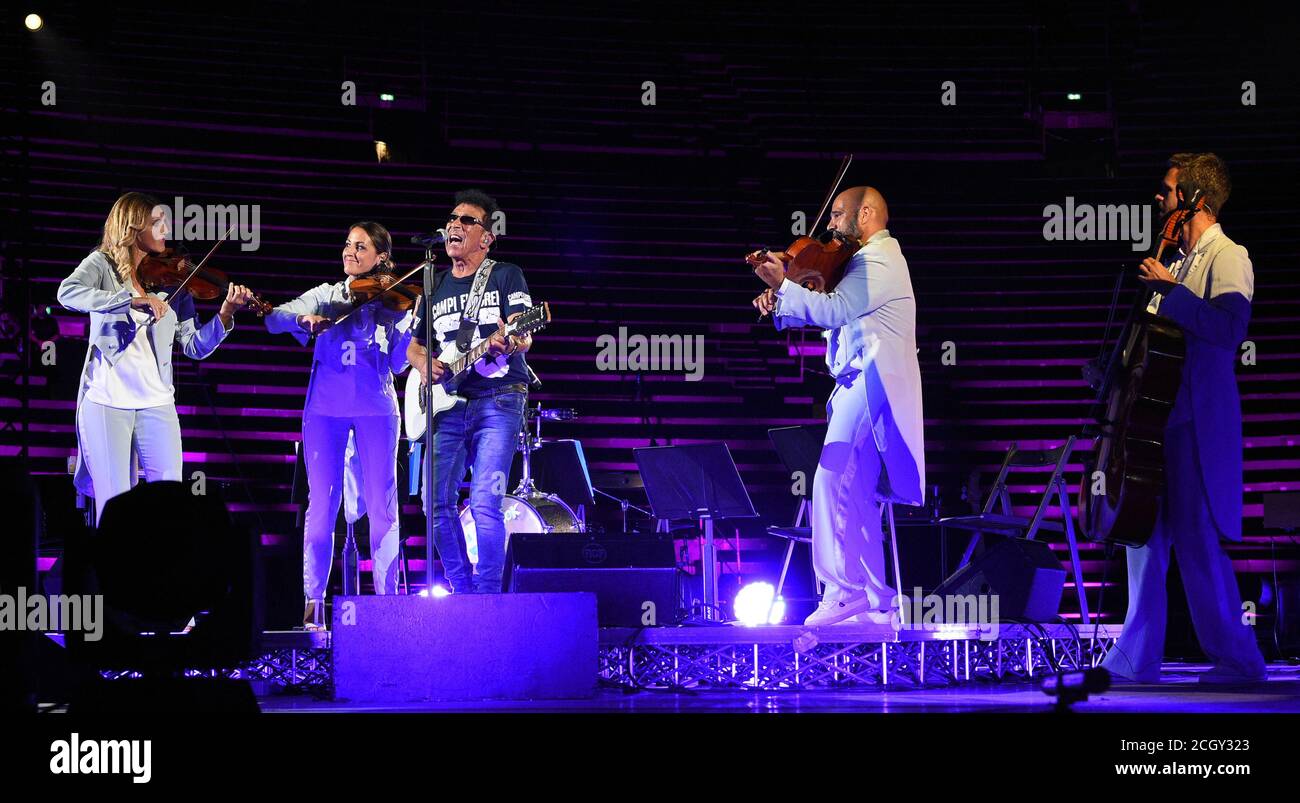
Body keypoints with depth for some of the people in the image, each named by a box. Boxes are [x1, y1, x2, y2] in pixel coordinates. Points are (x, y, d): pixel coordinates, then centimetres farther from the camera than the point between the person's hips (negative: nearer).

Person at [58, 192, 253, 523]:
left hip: (156, 402, 3)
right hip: (107, 400, -3)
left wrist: (226, 313, -10)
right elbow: (68, 293, -22)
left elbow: (195, 346, 7)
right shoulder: (102, 264, 0)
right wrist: (136, 300, -29)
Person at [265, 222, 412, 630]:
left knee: (382, 506, -4)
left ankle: (387, 600, 1)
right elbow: (275, 318, 0)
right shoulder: (325, 295, 13)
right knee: (321, 505, -2)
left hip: (375, 408, -1)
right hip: (325, 408, 1)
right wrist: (304, 319, -21)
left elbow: (398, 362, -3)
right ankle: (313, 603, 2)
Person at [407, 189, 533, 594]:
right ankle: (463, 592, 10)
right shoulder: (435, 288, 19)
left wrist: (505, 343, -31)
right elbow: (414, 345, 24)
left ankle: (488, 595, -10)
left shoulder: (506, 276, 5)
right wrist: (424, 364, 0)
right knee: (437, 504, -1)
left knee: (485, 502, -15)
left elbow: (524, 336, -7)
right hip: (448, 406, 5)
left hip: (497, 400, -5)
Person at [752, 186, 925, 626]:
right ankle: (876, 601, 13)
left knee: (833, 484, -18)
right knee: (858, 497, 10)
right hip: (865, 387, 11)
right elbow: (829, 316, 21)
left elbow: (834, 309, -22)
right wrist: (778, 306, 6)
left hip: (870, 383, -11)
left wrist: (783, 286, -18)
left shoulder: (878, 259, -9)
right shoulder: (871, 260, 24)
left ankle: (844, 591, -21)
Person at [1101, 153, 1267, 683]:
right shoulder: (1182, 262, 19)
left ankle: (1237, 660, -2)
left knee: (1197, 539, -10)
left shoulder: (1227, 257, -8)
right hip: (1162, 416, 9)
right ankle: (1135, 659, 16)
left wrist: (1168, 290, -21)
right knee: (1145, 535, 10)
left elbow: (1229, 327, -25)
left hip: (1198, 421, -9)